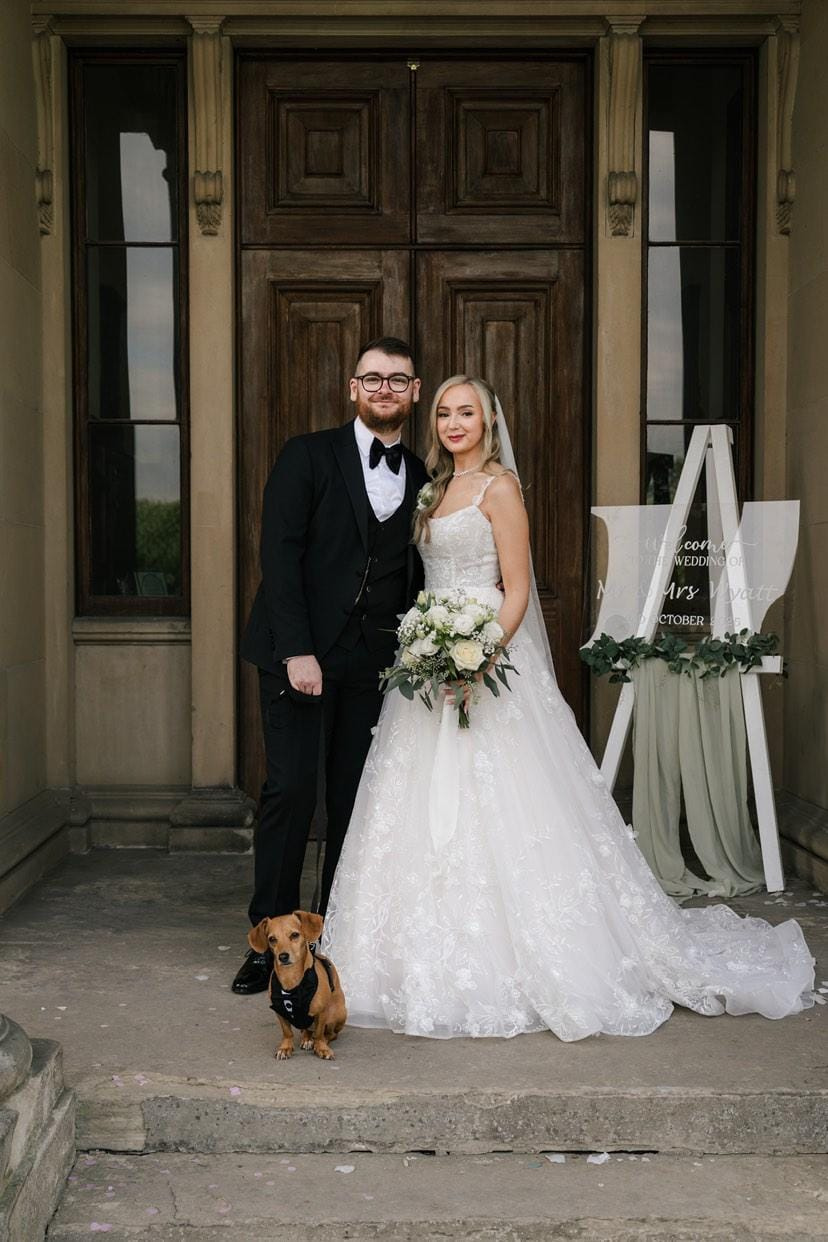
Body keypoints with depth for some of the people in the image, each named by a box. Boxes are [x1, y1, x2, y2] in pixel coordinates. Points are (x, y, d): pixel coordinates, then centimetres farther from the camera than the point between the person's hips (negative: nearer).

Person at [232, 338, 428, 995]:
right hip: (300, 651, -4)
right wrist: (297, 651, -16)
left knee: (357, 796, 7)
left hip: (373, 661, 4)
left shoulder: (421, 478, 12)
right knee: (292, 789, -6)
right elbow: (280, 554, -9)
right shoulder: (308, 455, -1)